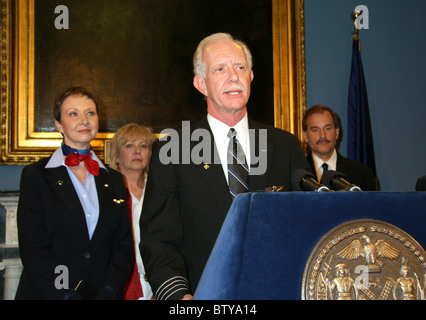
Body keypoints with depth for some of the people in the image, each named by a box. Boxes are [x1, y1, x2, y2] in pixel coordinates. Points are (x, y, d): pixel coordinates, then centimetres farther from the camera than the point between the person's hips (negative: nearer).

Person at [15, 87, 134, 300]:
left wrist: (108, 293, -5)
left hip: (103, 293, 2)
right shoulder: (35, 176, 3)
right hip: (47, 294, -2)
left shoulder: (114, 180, 13)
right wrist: (68, 296, -12)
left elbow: (123, 246, 9)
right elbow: (33, 250, -4)